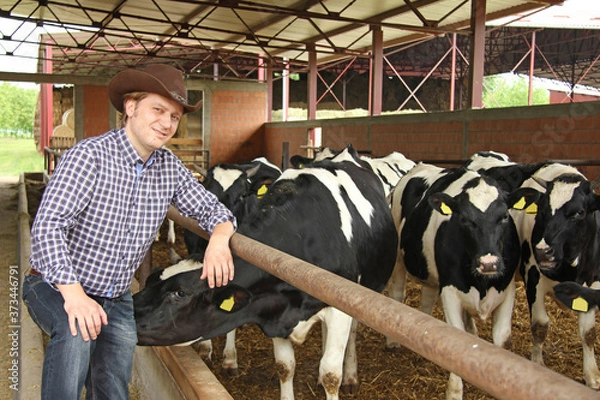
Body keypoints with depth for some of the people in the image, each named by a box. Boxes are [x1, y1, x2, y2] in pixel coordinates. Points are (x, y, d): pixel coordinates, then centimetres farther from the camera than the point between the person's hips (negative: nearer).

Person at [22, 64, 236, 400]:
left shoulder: (169, 168, -3)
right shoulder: (90, 155, -20)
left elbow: (210, 208, 5)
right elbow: (47, 226, -26)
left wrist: (219, 238, -19)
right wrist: (72, 292, -38)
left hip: (117, 301, 6)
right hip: (56, 287, -5)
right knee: (77, 333, -36)